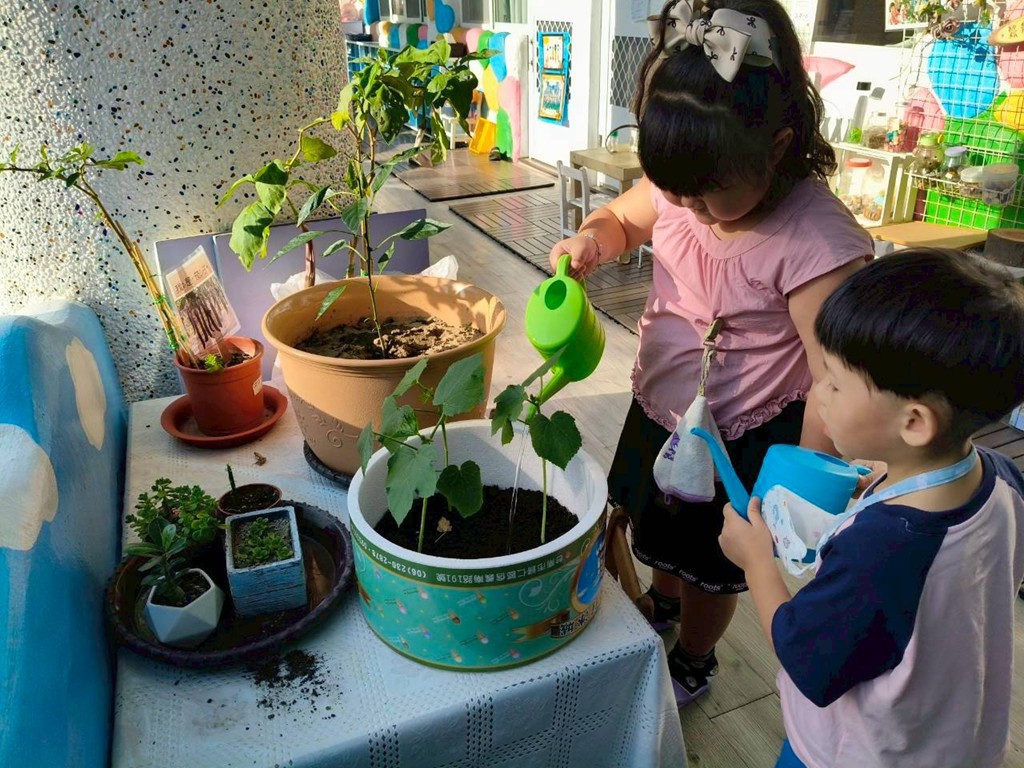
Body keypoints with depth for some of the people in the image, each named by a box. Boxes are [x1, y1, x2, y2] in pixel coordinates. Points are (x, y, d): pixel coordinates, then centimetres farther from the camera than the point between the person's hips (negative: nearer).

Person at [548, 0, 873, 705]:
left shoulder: (816, 240, -33)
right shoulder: (684, 182, -14)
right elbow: (623, 217, 7)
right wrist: (592, 240, -16)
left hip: (740, 440, -6)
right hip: (658, 408, 6)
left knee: (710, 565, 19)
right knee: (658, 524, 31)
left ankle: (693, 663, 52)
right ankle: (663, 599, 66)